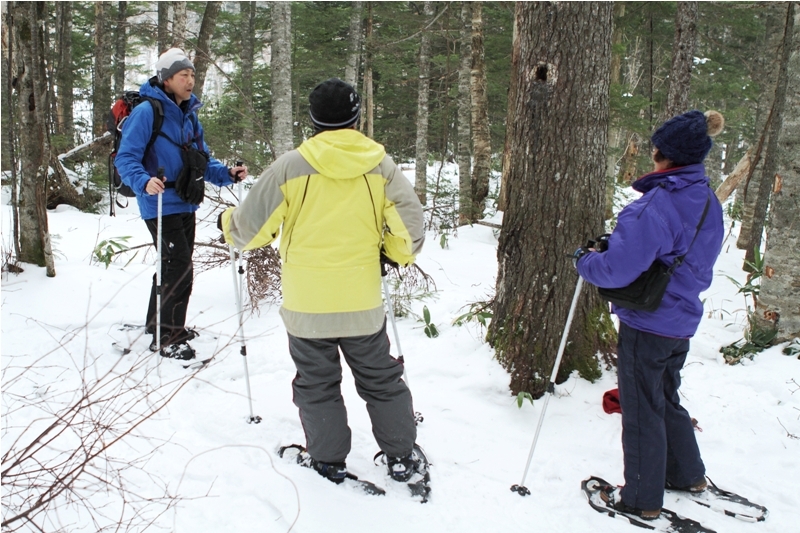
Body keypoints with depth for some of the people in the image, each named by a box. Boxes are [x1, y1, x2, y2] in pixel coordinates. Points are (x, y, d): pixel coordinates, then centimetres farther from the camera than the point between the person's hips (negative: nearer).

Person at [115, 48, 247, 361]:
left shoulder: (189, 114, 11)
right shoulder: (147, 112, -13)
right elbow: (126, 158, -17)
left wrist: (227, 174, 0)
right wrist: (144, 181, -36)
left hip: (185, 204, 8)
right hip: (161, 205, -8)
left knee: (178, 266, 18)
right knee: (179, 269, -9)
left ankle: (161, 323, 37)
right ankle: (167, 337, 5)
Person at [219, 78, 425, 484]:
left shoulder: (291, 166, -9)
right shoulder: (380, 165, -3)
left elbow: (252, 229, -4)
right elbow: (409, 228, -4)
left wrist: (227, 223, 18)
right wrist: (399, 254, 17)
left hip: (306, 302, -2)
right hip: (363, 299, 2)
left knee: (316, 383, 15)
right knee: (380, 378, 17)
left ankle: (328, 460, 25)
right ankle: (401, 457, 26)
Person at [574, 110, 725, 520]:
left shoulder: (658, 205, -25)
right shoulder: (709, 204, 4)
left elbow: (618, 270, -28)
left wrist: (585, 261, -8)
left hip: (646, 325, -8)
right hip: (682, 322, 9)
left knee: (641, 410, 7)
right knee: (667, 400, 26)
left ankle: (643, 498, 21)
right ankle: (687, 474, 41)